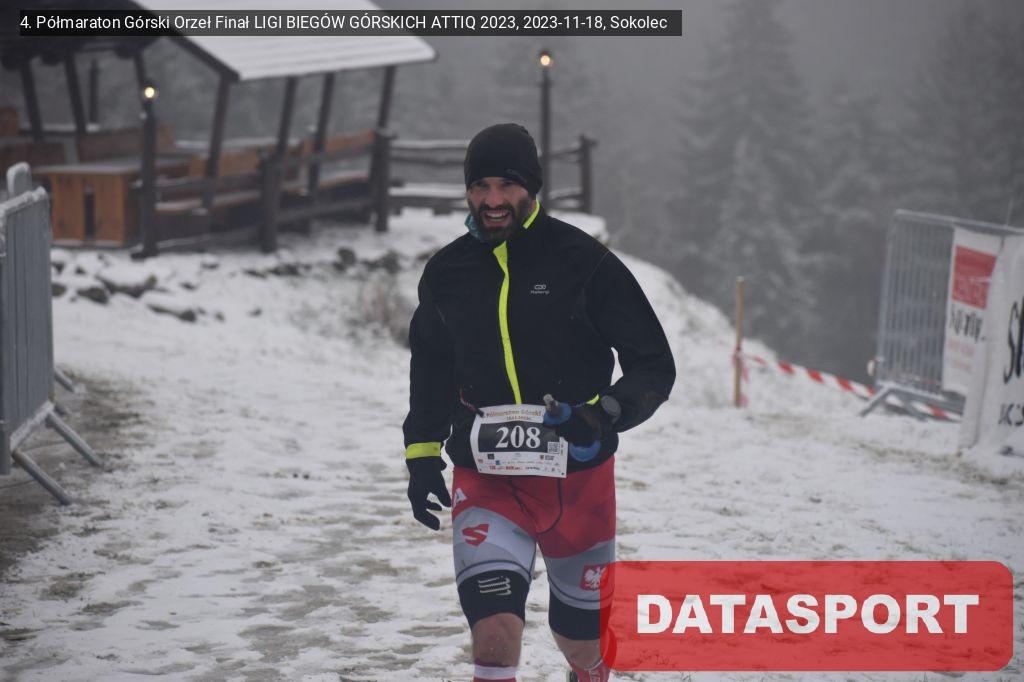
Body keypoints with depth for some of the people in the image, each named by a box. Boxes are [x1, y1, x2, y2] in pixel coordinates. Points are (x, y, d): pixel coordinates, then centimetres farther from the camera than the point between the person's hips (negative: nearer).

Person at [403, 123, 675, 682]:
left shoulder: (583, 262, -9)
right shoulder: (447, 273, 2)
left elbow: (654, 366, -5)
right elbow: (430, 367, 21)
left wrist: (604, 415, -22)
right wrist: (421, 455, 13)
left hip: (578, 475, -1)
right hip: (485, 478, 1)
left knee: (582, 636, 16)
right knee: (495, 629, -20)